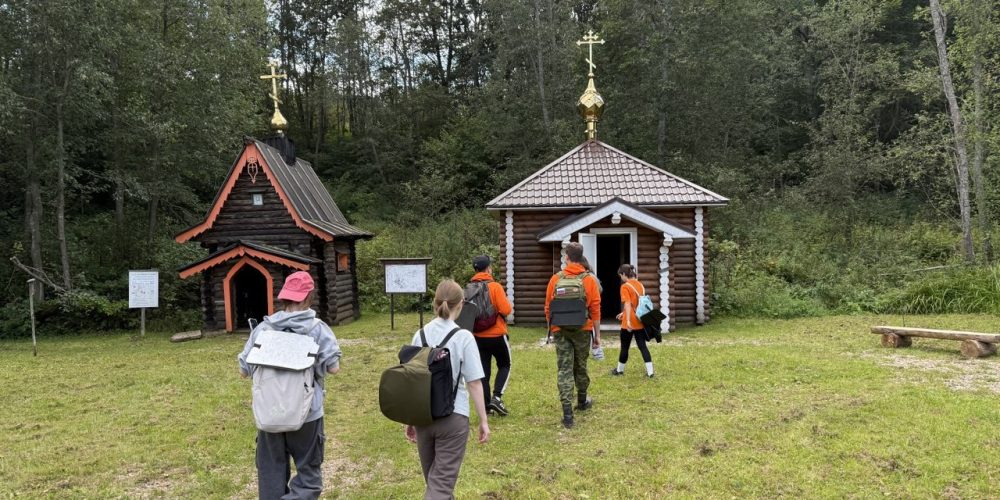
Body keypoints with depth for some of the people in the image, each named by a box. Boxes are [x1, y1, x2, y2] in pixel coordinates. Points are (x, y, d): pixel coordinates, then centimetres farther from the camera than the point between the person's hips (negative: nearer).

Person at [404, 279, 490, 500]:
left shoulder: (420, 335, 2)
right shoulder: (463, 337, -9)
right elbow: (474, 383, -10)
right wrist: (483, 420, 0)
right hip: (453, 417, -4)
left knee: (433, 479, 21)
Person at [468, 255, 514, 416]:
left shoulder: (469, 289, 0)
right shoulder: (495, 287, -14)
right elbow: (506, 310, -18)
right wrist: (507, 303, 2)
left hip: (477, 335, 4)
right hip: (497, 335, -4)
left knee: (483, 370, 11)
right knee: (504, 366, 14)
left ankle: (486, 405, 13)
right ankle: (497, 397, -2)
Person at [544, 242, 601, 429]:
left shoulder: (556, 279, -1)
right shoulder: (589, 279, -4)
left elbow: (548, 307, 4)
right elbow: (595, 309, -5)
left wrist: (551, 328, 18)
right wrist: (597, 334, 2)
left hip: (560, 331, 0)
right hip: (583, 330, 0)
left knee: (564, 369, 1)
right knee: (581, 366, 17)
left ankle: (567, 413, -6)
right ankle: (582, 401, 37)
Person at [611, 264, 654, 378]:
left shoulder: (625, 286, -11)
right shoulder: (640, 285, 11)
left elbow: (627, 304, -21)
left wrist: (628, 320, -27)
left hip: (630, 323, -6)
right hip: (640, 321, 6)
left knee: (625, 347, 9)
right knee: (642, 345, 7)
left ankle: (620, 370, 24)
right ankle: (650, 371, 0)